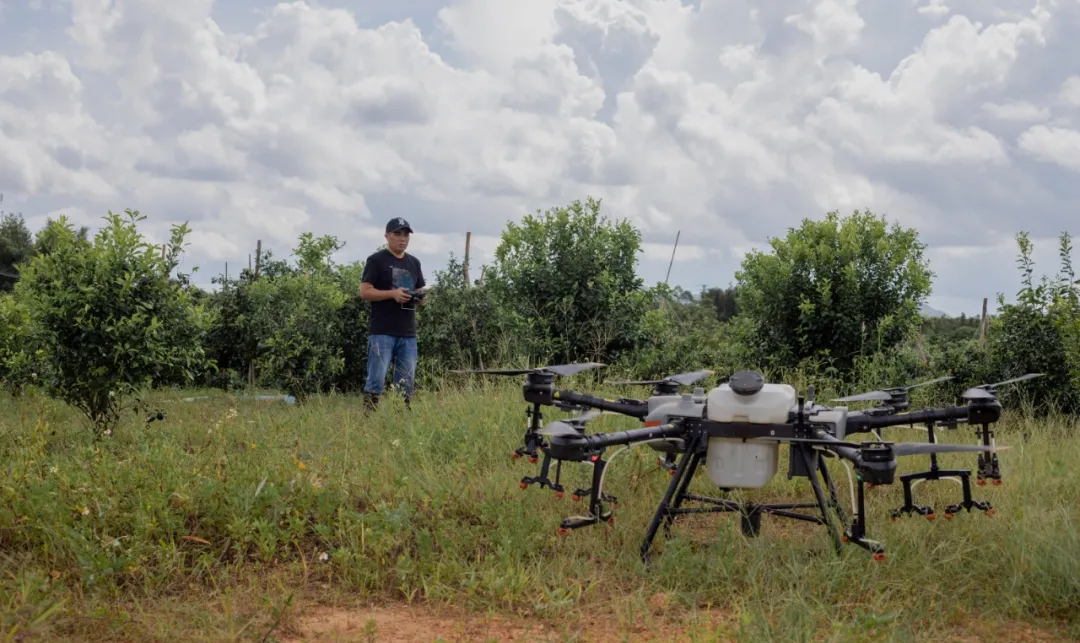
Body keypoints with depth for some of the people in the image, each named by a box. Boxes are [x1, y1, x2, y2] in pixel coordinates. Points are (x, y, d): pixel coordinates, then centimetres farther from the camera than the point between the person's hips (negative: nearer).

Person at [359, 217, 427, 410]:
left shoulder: (414, 263, 16)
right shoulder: (376, 260, -1)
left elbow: (421, 294, 19)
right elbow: (365, 292, -7)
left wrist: (421, 295, -5)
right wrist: (392, 294, -19)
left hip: (408, 334, 6)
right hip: (382, 332, -6)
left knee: (406, 385, 7)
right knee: (376, 381, -8)